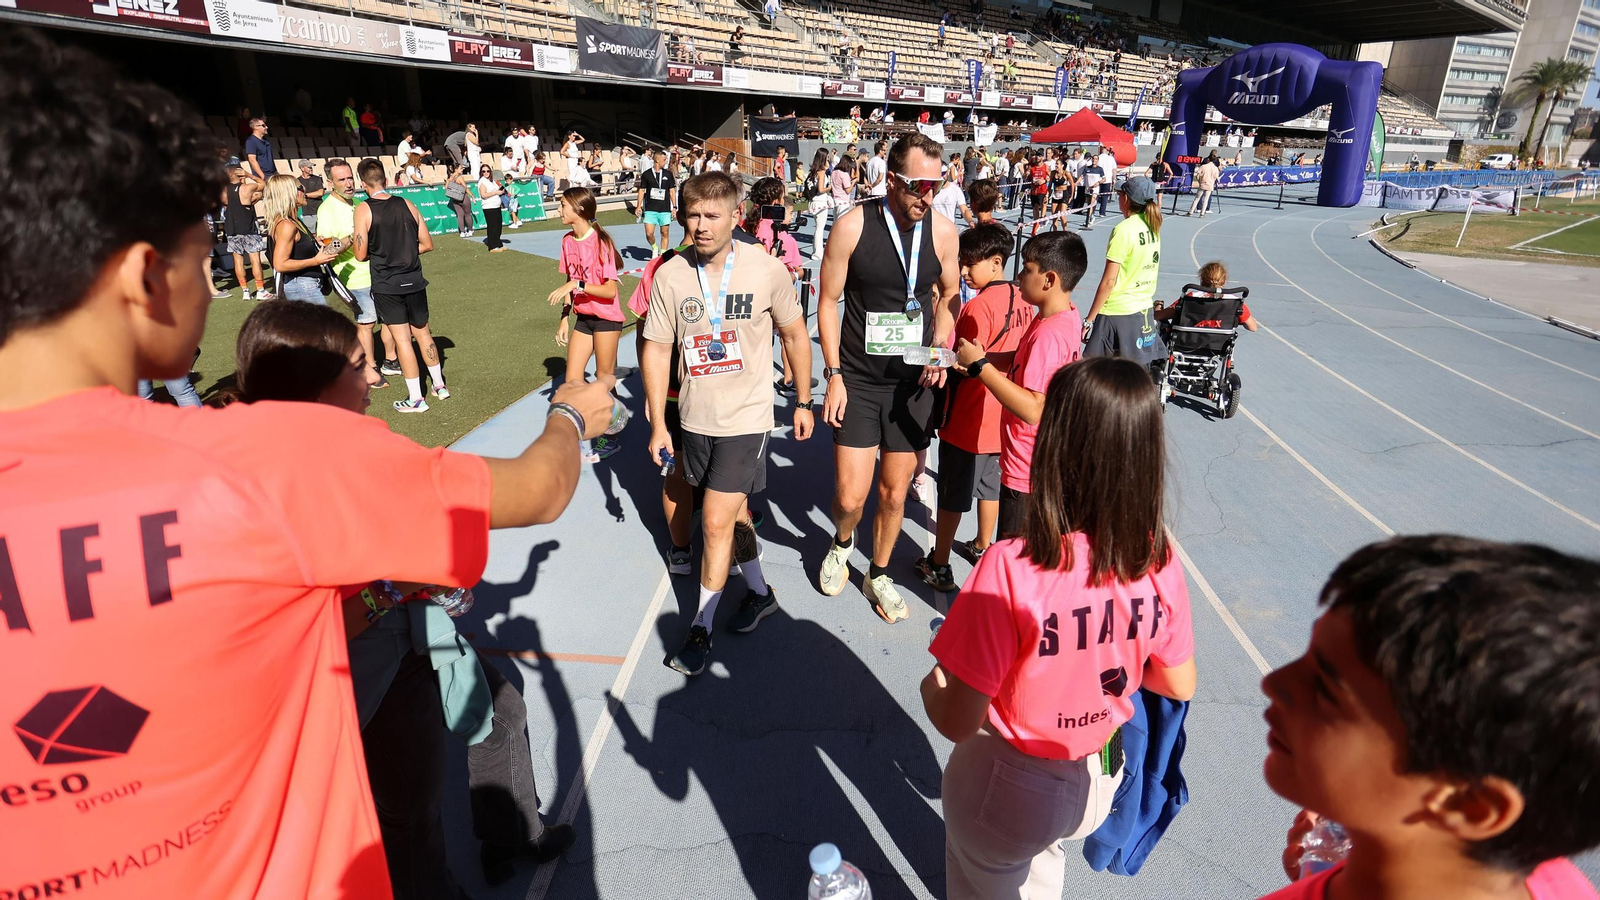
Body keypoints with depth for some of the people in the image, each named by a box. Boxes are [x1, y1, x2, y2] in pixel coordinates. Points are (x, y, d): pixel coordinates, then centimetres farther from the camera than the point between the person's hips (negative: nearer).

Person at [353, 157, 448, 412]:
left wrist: (377, 254, 12)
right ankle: (439, 386, 25)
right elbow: (427, 245, 4)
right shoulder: (407, 205, 1)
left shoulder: (363, 210, -9)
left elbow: (361, 254, -9)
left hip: (386, 285, -3)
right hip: (414, 281, 4)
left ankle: (415, 398, 5)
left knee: (402, 338, 1)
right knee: (423, 332, 17)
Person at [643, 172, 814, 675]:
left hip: (746, 416, -3)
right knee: (731, 512, 18)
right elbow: (656, 349, -1)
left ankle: (701, 627, 12)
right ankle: (759, 593, 41)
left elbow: (795, 335, 2)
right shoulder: (670, 276, -7)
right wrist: (657, 424, -1)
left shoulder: (767, 270, -11)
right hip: (695, 418, 4)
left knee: (717, 520, -7)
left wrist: (803, 401, 6)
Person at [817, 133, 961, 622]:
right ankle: (842, 543, 33)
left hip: (913, 382, 2)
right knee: (850, 496, -4)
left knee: (894, 495, 11)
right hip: (858, 380, -2)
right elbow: (828, 303, -3)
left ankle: (878, 575, 36)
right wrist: (834, 374, -7)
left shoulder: (943, 230, -4)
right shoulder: (853, 226, -11)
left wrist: (939, 348, -4)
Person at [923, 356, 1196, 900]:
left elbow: (957, 721, -28)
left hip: (1010, 790, -4)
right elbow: (1180, 686, -2)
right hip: (1099, 781, 5)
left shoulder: (1010, 570, -35)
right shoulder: (1159, 563, -18)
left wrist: (931, 686, -6)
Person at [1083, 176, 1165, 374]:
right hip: (1143, 310, 8)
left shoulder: (1123, 230, -16)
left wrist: (1089, 320, -12)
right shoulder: (1153, 226, 6)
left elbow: (1109, 281, -17)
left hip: (1117, 313, -8)